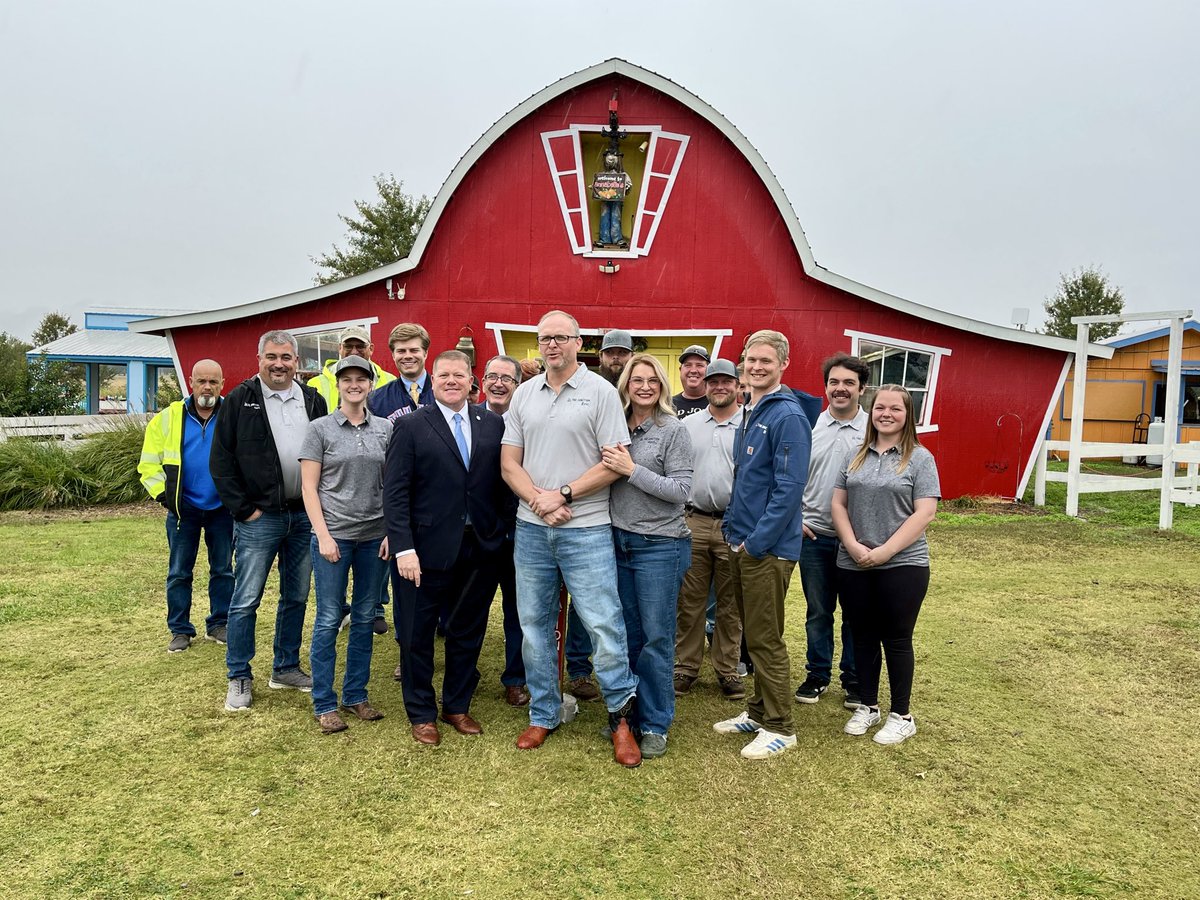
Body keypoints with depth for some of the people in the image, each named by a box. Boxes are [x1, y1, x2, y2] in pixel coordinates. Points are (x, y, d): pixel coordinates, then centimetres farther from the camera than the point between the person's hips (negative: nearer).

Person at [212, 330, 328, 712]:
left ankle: (286, 667, 28)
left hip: (305, 515, 4)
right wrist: (242, 509, -8)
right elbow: (221, 461, -3)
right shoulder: (239, 400, -2)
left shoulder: (313, 401, 7)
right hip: (258, 518, -4)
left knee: (296, 598, 13)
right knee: (246, 601, 2)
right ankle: (239, 678, 16)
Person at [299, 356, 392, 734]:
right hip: (334, 535, -3)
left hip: (375, 536, 3)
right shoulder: (320, 429, -1)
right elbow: (309, 487, -2)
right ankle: (324, 704, 16)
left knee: (364, 618, 10)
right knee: (329, 619, 3)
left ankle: (356, 695, 24)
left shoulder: (385, 428, 6)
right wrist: (323, 536, -10)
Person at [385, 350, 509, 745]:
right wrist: (403, 548, -14)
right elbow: (394, 492, -8)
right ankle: (421, 714, 30)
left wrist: (504, 532, 1)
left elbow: (503, 482, 7)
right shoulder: (412, 426, -3)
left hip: (481, 549, 3)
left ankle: (457, 706, 35)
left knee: (468, 632, 15)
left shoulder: (493, 424, 5)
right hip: (428, 548, -2)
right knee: (417, 635, 10)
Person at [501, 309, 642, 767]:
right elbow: (509, 462, 7)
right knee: (534, 624, 13)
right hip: (530, 528, 5)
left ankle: (621, 715, 17)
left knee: (603, 623, -3)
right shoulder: (524, 394, 9)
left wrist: (563, 495, -13)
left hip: (586, 530, -4)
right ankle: (543, 715, 29)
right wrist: (538, 501, -9)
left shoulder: (600, 391, -4)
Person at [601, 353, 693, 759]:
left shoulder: (673, 430, -6)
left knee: (656, 637, 3)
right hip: (620, 541, 4)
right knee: (629, 634, 14)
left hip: (659, 546, -4)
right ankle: (629, 713, 29)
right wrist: (609, 466, -9)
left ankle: (655, 724, 17)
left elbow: (680, 489, -12)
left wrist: (632, 470, -18)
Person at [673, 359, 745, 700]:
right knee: (689, 600, 7)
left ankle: (727, 669, 21)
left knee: (731, 604, 8)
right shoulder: (688, 425, 10)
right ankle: (686, 665, 19)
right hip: (694, 523, 2)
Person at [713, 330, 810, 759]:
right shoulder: (749, 413, 14)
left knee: (765, 640, 1)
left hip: (768, 548, -9)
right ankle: (759, 711, 31)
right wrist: (732, 525, 13)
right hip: (742, 542, 9)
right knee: (753, 635, 17)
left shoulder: (787, 416, -14)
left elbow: (788, 489, -20)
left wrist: (757, 542, -18)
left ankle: (779, 727, 15)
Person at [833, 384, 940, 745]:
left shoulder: (920, 458, -3)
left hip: (902, 565, -4)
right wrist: (853, 546, -8)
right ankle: (868, 707, 28)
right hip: (853, 566, 4)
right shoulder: (857, 456, 9)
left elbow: (924, 514, -10)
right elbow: (838, 504, 7)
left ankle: (901, 715, 20)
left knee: (896, 640, 6)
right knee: (863, 638, 13)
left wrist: (885, 552, -16)